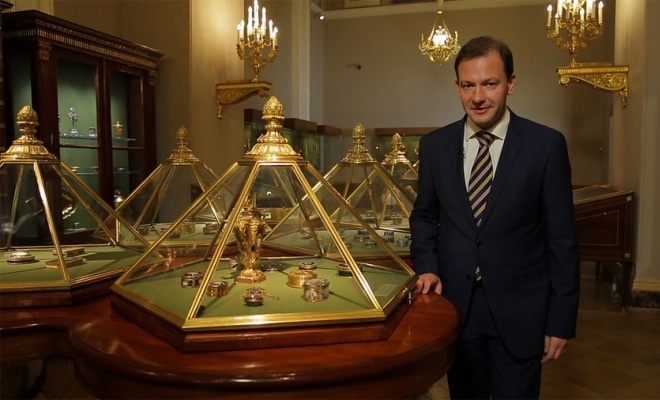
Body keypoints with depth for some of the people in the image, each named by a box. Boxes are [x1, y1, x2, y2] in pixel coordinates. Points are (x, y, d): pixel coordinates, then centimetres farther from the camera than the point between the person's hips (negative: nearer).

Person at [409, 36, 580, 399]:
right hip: (455, 305, 3)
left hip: (520, 310, -2)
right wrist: (427, 267, -5)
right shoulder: (434, 145, 1)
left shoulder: (546, 144, -7)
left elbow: (562, 238, -5)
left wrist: (561, 320, -5)